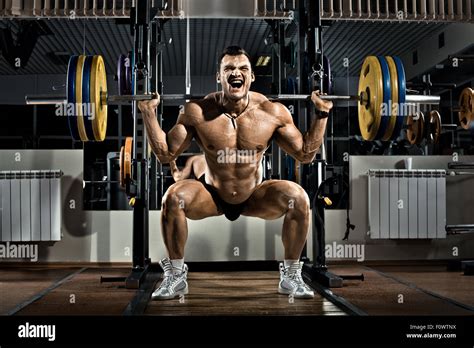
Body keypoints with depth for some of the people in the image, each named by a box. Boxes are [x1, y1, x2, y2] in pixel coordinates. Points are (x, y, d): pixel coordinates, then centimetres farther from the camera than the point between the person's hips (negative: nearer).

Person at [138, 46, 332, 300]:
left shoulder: (273, 112, -13)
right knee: (174, 197, -30)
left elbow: (305, 154, -6)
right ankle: (175, 276, -8)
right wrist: (149, 113, -18)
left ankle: (291, 275, -5)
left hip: (254, 197, 1)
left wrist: (321, 113, -13)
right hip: (211, 196, 0)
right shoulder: (197, 112, -15)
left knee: (298, 197, -26)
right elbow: (166, 155, -10)